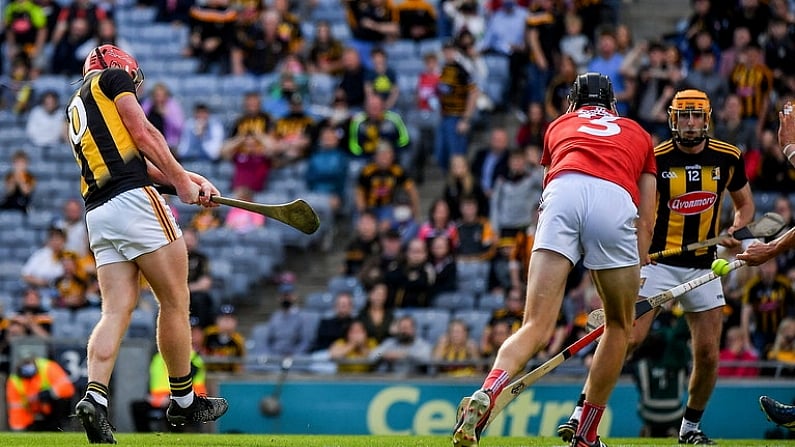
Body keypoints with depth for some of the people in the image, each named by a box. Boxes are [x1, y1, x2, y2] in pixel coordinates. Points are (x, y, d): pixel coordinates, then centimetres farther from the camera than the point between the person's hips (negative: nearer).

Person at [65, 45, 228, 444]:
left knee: (116, 310, -2)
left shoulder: (76, 107, 30)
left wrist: (192, 180, 18)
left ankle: (95, 396, -22)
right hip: (133, 200, -8)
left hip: (97, 213, 8)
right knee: (175, 301, 3)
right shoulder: (112, 76, 8)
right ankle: (183, 401, 9)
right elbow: (142, 134, -4)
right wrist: (182, 180, 3)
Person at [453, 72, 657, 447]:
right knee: (620, 326, 20)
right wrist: (635, 275, 31)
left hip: (563, 192, 1)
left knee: (536, 328, -6)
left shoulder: (559, 125, 37)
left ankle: (484, 397, -35)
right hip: (616, 200, -1)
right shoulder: (638, 134, 36)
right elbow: (645, 221, 28)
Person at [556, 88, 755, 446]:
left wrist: (735, 231, -6)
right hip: (657, 260, -3)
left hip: (703, 265, 3)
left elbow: (744, 204, 14)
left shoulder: (728, 158, 0)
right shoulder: (656, 159, -10)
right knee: (626, 337, -17)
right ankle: (582, 414, -17)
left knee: (708, 353, 1)